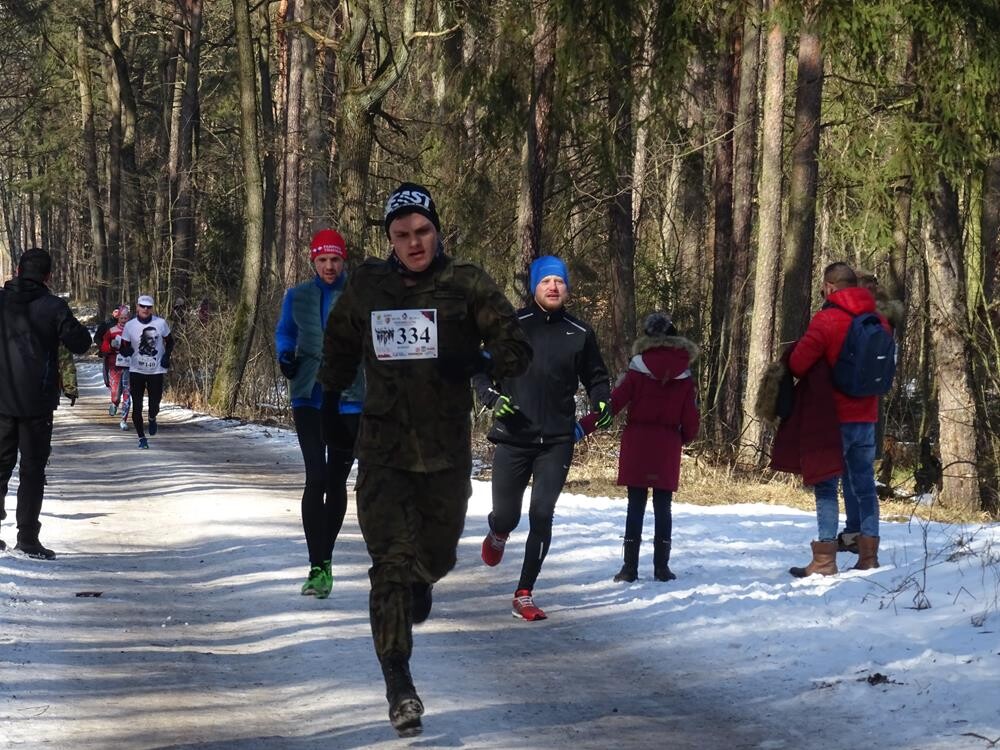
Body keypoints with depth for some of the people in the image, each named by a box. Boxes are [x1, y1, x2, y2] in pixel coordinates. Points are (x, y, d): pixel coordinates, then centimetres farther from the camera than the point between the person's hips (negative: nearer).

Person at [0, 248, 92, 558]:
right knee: (33, 469, 3)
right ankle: (27, 538, 0)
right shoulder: (53, 306, -10)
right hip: (37, 402, -3)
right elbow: (79, 344, -8)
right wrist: (80, 329, 11)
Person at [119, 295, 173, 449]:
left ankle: (152, 419, 41)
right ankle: (142, 437, 12)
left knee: (154, 405, 4)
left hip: (156, 371, 0)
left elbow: (169, 342, 10)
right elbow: (123, 347, 1)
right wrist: (125, 350, -23)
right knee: (137, 406, -2)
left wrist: (167, 356, -7)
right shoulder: (130, 326, -5)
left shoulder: (160, 323, -4)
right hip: (136, 371, 0)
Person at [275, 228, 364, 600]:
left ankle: (325, 560, 26)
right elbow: (284, 333, 18)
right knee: (316, 477, -14)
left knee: (337, 480, 11)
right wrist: (286, 356, -3)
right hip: (308, 398, 0)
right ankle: (318, 567, -14)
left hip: (349, 399, 0)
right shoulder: (297, 297, 5)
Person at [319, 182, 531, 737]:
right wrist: (331, 396, 24)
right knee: (392, 561, -12)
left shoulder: (467, 285, -4)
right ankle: (398, 682, -10)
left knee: (437, 555, 14)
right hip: (384, 447, 0)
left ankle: (422, 581, 53)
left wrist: (478, 361, -27)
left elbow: (516, 349, -7)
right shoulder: (367, 286, 1)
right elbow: (339, 343, 20)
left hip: (447, 449, 0)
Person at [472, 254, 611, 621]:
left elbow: (595, 377, 17)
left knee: (542, 517, -6)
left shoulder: (580, 333, 5)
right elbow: (481, 370, 4)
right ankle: (497, 535, 45)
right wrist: (493, 398, -15)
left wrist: (601, 403, -3)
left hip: (557, 442, 1)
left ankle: (524, 596, 2)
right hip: (513, 439, -1)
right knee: (506, 516, 6)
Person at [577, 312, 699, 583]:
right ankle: (662, 566, 6)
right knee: (663, 506, 7)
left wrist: (584, 426, -12)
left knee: (636, 505, 3)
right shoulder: (684, 375, 2)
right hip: (668, 448, 1)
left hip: (636, 445, -1)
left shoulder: (638, 370, -5)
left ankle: (630, 566, 1)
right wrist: (683, 438, 23)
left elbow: (613, 403, -12)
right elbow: (690, 418, 3)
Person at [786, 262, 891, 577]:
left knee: (826, 487, -1)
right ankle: (868, 557, 11)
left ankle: (824, 560, -5)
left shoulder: (827, 319, -14)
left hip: (834, 418, -6)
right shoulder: (877, 320, 6)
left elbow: (798, 364, -16)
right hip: (867, 417, 6)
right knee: (864, 486, 11)